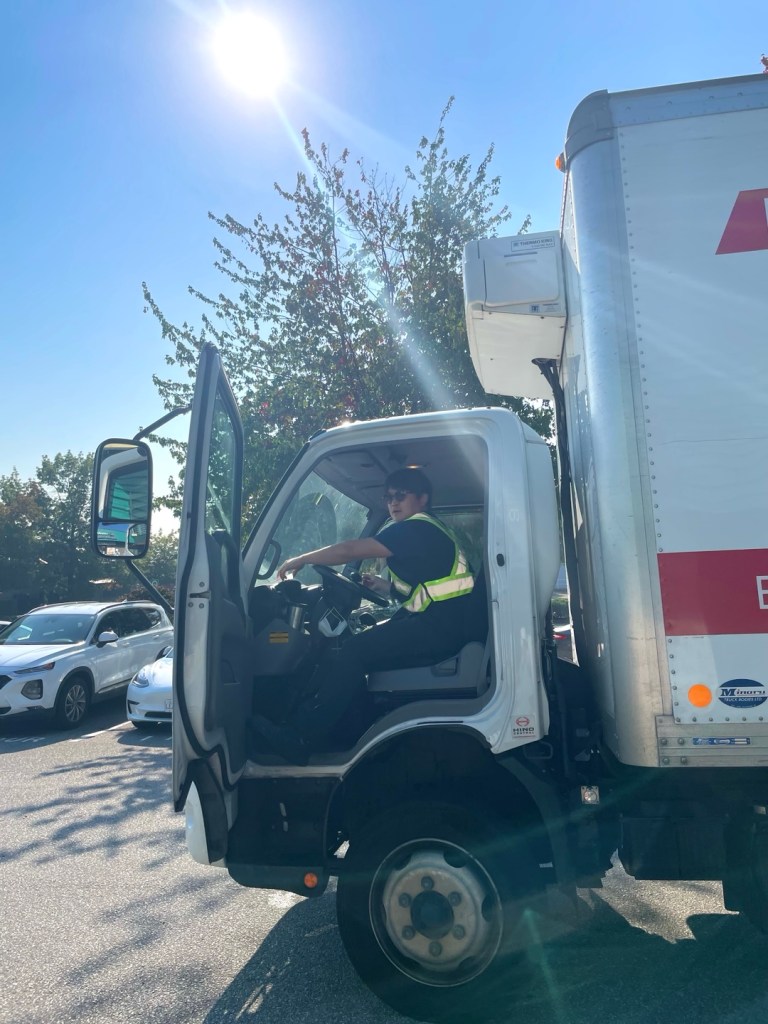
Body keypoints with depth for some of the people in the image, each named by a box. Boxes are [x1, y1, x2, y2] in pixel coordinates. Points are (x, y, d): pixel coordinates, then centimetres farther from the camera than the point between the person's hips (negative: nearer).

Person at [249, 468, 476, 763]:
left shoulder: (419, 528, -12)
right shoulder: (425, 532, 19)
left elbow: (350, 550, -16)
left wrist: (301, 559, -6)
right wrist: (380, 585, 11)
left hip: (441, 627, -10)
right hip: (431, 622, 10)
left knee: (355, 652, -17)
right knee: (354, 647, 7)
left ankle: (300, 740, -12)